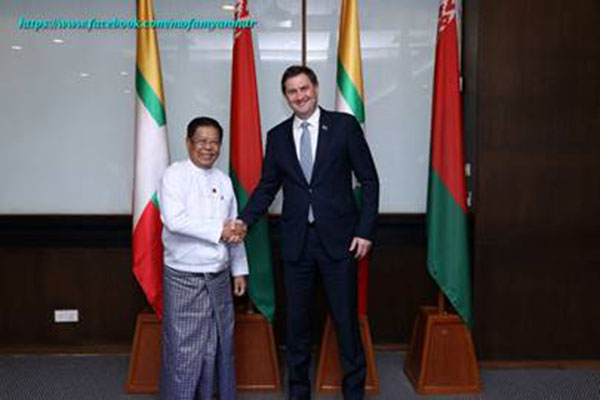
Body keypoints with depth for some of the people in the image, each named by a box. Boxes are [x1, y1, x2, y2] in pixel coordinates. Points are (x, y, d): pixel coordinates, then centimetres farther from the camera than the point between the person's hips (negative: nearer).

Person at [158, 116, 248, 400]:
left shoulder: (223, 180, 11)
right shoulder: (175, 175, -6)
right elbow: (174, 220, -21)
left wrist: (239, 270, 15)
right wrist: (218, 231, -18)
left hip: (219, 278, 6)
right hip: (184, 278, -5)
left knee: (220, 345, 13)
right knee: (183, 348, 0)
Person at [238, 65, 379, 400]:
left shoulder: (344, 125, -1)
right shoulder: (278, 136, 7)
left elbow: (369, 180, -1)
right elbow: (267, 186, 9)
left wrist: (365, 231, -7)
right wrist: (244, 221, -5)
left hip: (338, 238, -2)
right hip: (297, 241, 3)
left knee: (346, 318, 5)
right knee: (297, 320, 11)